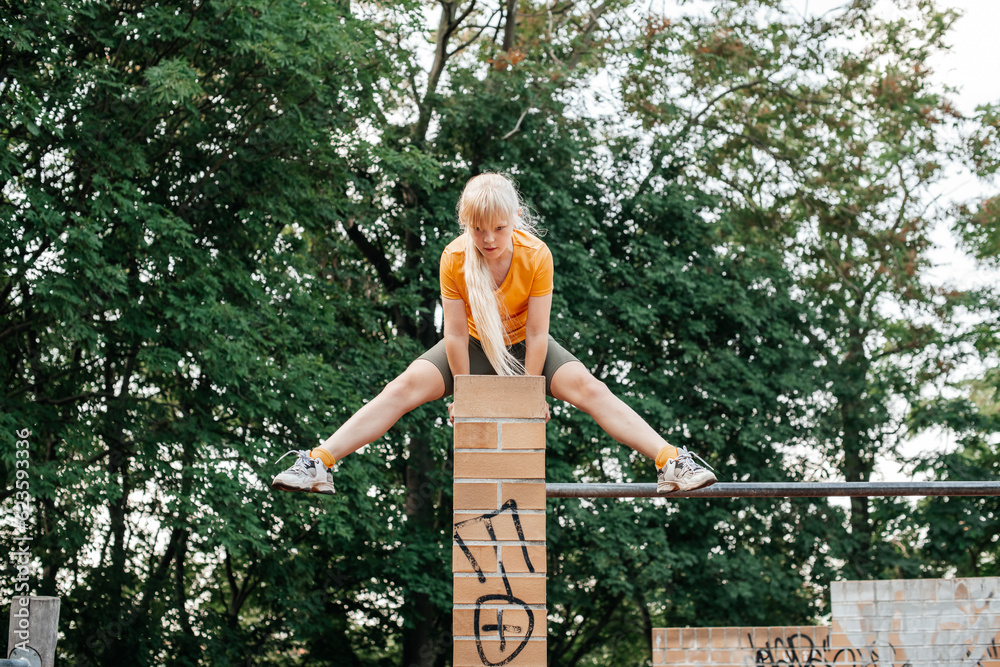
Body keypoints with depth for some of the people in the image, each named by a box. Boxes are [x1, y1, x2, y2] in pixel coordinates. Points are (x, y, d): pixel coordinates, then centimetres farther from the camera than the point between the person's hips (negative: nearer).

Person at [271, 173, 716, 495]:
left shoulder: (536, 256, -27)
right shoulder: (454, 259, -25)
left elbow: (536, 335, -20)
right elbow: (456, 335, -19)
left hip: (522, 346, 0)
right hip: (474, 346, 0)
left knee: (588, 389, -20)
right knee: (404, 388, -20)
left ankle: (671, 462, -23)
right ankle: (320, 463, -24)